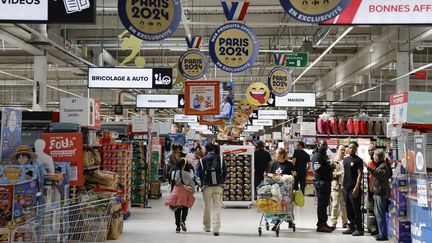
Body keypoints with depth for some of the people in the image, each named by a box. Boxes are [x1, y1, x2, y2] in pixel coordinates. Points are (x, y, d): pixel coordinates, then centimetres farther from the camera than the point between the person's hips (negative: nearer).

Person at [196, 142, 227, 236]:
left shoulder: (202, 160, -3)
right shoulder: (220, 160, 1)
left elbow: (198, 174, -1)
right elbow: (225, 173, 3)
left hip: (207, 187, 0)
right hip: (218, 186, 0)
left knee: (207, 207, 13)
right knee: (217, 207, 1)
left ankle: (207, 226, 25)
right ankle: (216, 228, -7)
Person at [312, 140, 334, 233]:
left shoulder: (324, 155, 22)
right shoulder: (317, 155, -9)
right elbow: (317, 168, -23)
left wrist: (330, 168, 7)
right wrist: (330, 168, -17)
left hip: (326, 182, 10)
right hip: (320, 182, -10)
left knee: (325, 203, 14)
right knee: (322, 203, -8)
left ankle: (323, 223, 21)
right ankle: (321, 225, -4)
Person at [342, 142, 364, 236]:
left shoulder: (358, 160, -6)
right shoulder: (345, 160, 15)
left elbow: (360, 174, -11)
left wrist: (356, 187, -19)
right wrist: (343, 185, 14)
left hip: (354, 189, -7)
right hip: (346, 188, 7)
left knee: (356, 210, -4)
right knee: (349, 210, 12)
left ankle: (359, 229, 2)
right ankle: (352, 227, 20)